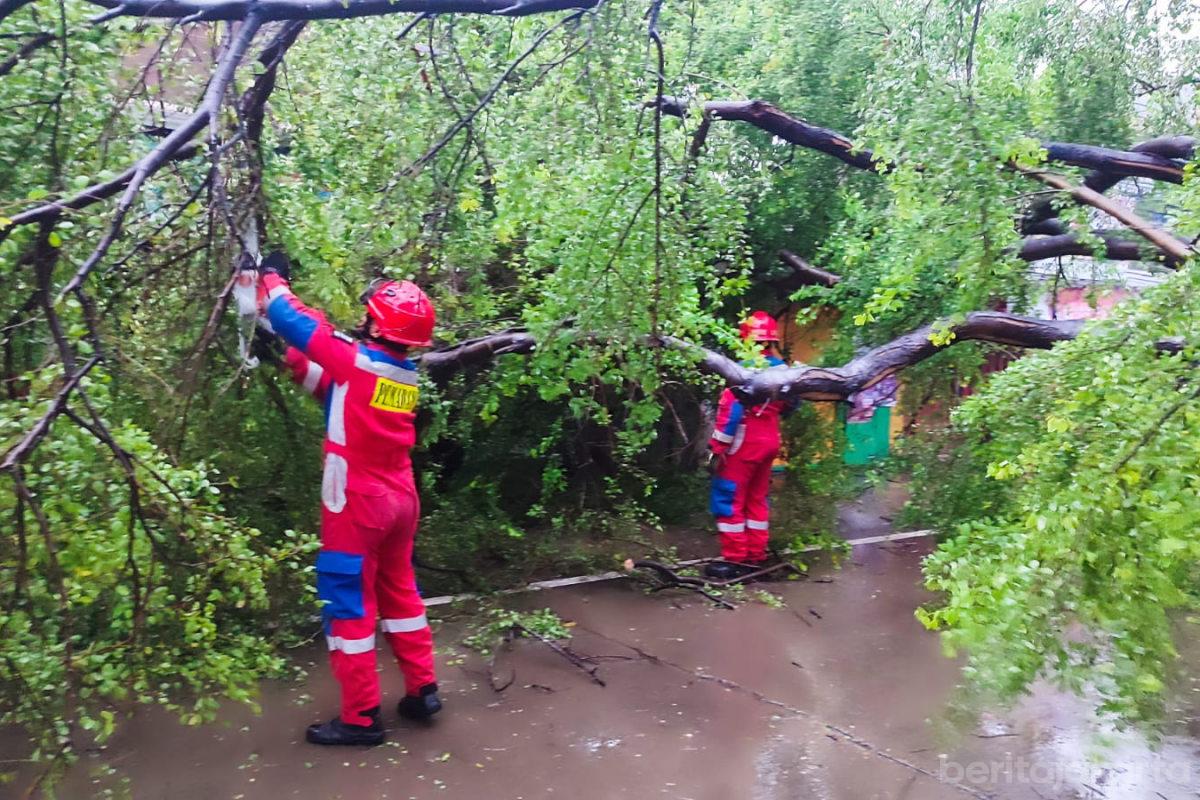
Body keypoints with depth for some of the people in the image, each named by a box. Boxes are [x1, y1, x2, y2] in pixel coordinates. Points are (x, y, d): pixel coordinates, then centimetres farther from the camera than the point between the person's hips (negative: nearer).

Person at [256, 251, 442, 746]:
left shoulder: (356, 359, -17)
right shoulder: (405, 375, 4)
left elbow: (297, 322, -9)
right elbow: (332, 386, 14)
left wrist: (273, 278, 9)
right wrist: (288, 355, 12)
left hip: (358, 502, -7)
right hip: (400, 498, 7)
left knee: (348, 603, 4)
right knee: (399, 590, 21)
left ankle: (360, 718, 11)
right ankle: (423, 690, 28)